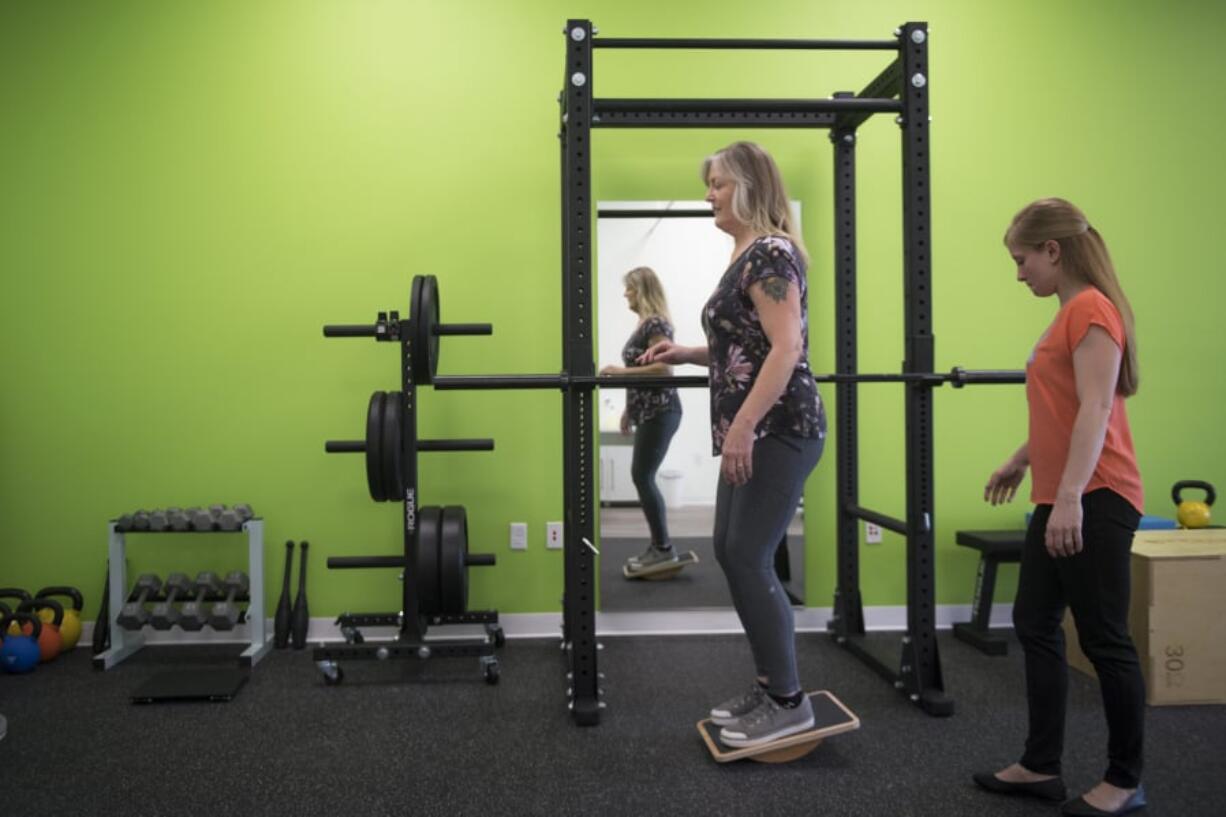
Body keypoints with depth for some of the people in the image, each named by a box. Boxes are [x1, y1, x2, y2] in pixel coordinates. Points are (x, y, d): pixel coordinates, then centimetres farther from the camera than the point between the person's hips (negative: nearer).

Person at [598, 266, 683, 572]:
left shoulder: (655, 323, -12)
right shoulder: (645, 324, 17)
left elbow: (664, 368, -22)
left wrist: (622, 371, -19)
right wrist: (629, 409, 21)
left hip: (659, 412, -10)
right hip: (648, 411, 10)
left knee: (642, 477, -9)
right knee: (643, 477, 9)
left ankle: (663, 548, -2)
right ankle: (659, 546, 15)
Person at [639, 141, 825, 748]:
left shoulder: (771, 251, -13)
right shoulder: (746, 254, 17)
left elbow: (786, 348, -23)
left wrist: (742, 425, -27)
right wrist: (687, 353, 16)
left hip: (778, 430, -10)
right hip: (753, 430, 10)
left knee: (748, 558, -8)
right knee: (731, 554, 11)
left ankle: (789, 702, 6)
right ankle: (770, 685, 23)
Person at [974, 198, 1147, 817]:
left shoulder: (1092, 309, -13)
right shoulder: (1069, 314, 15)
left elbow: (1096, 409, -22)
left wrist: (1071, 495, -28)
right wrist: (1020, 461, 30)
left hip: (1095, 502, -10)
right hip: (1059, 500, 10)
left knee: (1104, 639, 1)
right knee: (1035, 625, 12)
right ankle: (1041, 766, 22)